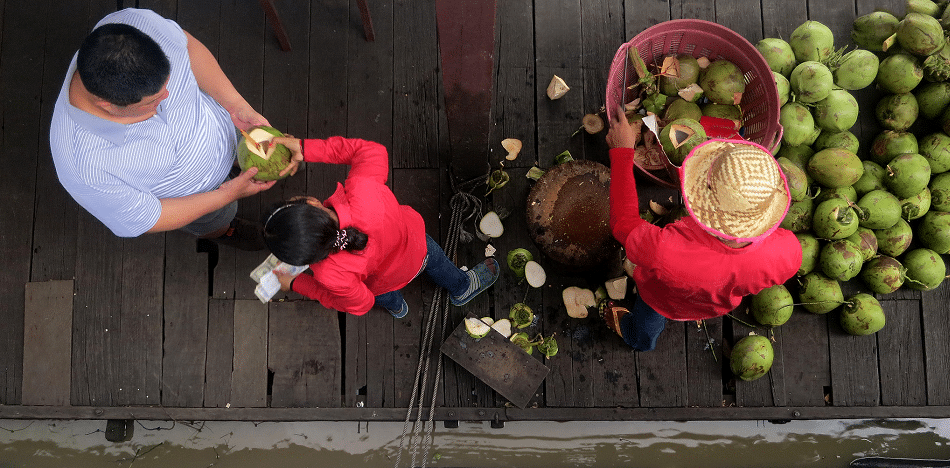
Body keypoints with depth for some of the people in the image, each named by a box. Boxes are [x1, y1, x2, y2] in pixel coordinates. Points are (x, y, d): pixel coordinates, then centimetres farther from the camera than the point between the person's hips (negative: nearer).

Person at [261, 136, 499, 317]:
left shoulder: (332, 275, -48)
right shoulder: (365, 192, -50)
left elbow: (360, 304, -24)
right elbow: (372, 150, -29)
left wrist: (296, 284, -19)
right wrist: (306, 148, -35)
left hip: (385, 281, -1)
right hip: (415, 242, 1)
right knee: (435, 261, 38)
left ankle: (396, 306, 75)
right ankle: (462, 287, 70)